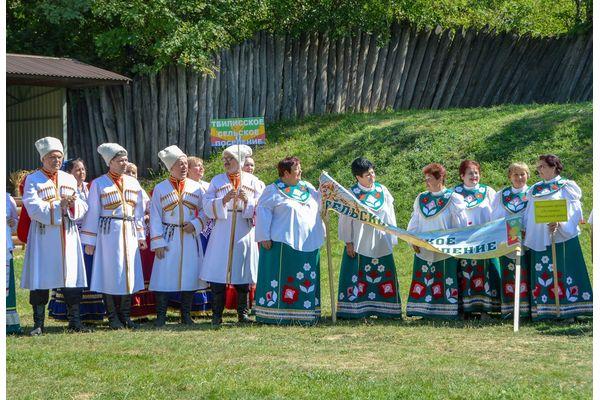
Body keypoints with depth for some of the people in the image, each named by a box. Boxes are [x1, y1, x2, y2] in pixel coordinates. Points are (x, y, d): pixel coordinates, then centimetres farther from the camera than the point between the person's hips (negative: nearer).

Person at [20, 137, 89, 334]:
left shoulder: (70, 180, 15)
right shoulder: (33, 180, 2)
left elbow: (82, 208, 9)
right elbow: (33, 207, -12)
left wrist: (74, 204, -14)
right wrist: (59, 206, -19)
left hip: (68, 235, 4)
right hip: (43, 236, -4)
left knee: (72, 278, 1)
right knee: (41, 280, -4)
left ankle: (74, 321, 7)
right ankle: (38, 323, 1)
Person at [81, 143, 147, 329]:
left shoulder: (133, 183, 12)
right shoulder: (98, 184, -1)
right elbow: (92, 213, -1)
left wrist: (141, 236, 12)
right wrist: (89, 241, -4)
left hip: (129, 234, 4)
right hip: (108, 233, -4)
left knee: (129, 273, 4)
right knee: (110, 274, -3)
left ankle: (125, 315, 12)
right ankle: (113, 317, 4)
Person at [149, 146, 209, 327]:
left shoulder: (195, 187, 7)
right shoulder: (160, 189, 1)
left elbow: (205, 210, 10)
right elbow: (155, 217, -1)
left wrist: (195, 224, -9)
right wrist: (157, 242, -7)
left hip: (190, 238, 2)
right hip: (168, 238, -2)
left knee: (189, 276, 3)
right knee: (164, 277, -6)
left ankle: (186, 315, 13)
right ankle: (161, 316, -1)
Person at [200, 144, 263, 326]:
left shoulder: (252, 181, 9)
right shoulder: (217, 181, 9)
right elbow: (207, 206, -1)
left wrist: (247, 201, -16)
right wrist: (224, 200, -16)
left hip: (244, 233, 0)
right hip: (221, 233, 0)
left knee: (242, 274, 3)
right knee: (218, 272, -5)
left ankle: (243, 312, 13)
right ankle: (217, 314, -2)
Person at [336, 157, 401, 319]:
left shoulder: (382, 190, 4)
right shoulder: (351, 194, -6)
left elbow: (390, 215, 10)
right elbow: (345, 220, -3)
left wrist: (392, 238, 8)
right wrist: (348, 242, -6)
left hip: (381, 243, 4)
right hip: (360, 243, -4)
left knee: (383, 275, 6)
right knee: (359, 277, -2)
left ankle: (384, 309, 12)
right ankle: (356, 310, 2)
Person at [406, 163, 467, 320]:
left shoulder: (453, 199, -3)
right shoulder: (421, 199, 12)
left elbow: (461, 225, -2)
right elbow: (414, 223, 15)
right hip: (423, 251, 5)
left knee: (445, 282, -5)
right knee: (424, 283, 2)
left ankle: (448, 312, -1)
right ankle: (426, 312, 6)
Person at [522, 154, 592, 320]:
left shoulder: (566, 187, 2)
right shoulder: (535, 190, 18)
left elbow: (574, 211, -8)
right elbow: (528, 214, 22)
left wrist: (560, 223, -22)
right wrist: (524, 231, 9)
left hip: (562, 238, -5)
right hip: (539, 239, 5)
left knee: (562, 271, -8)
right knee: (543, 274, 1)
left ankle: (569, 309, -7)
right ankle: (545, 311, 0)